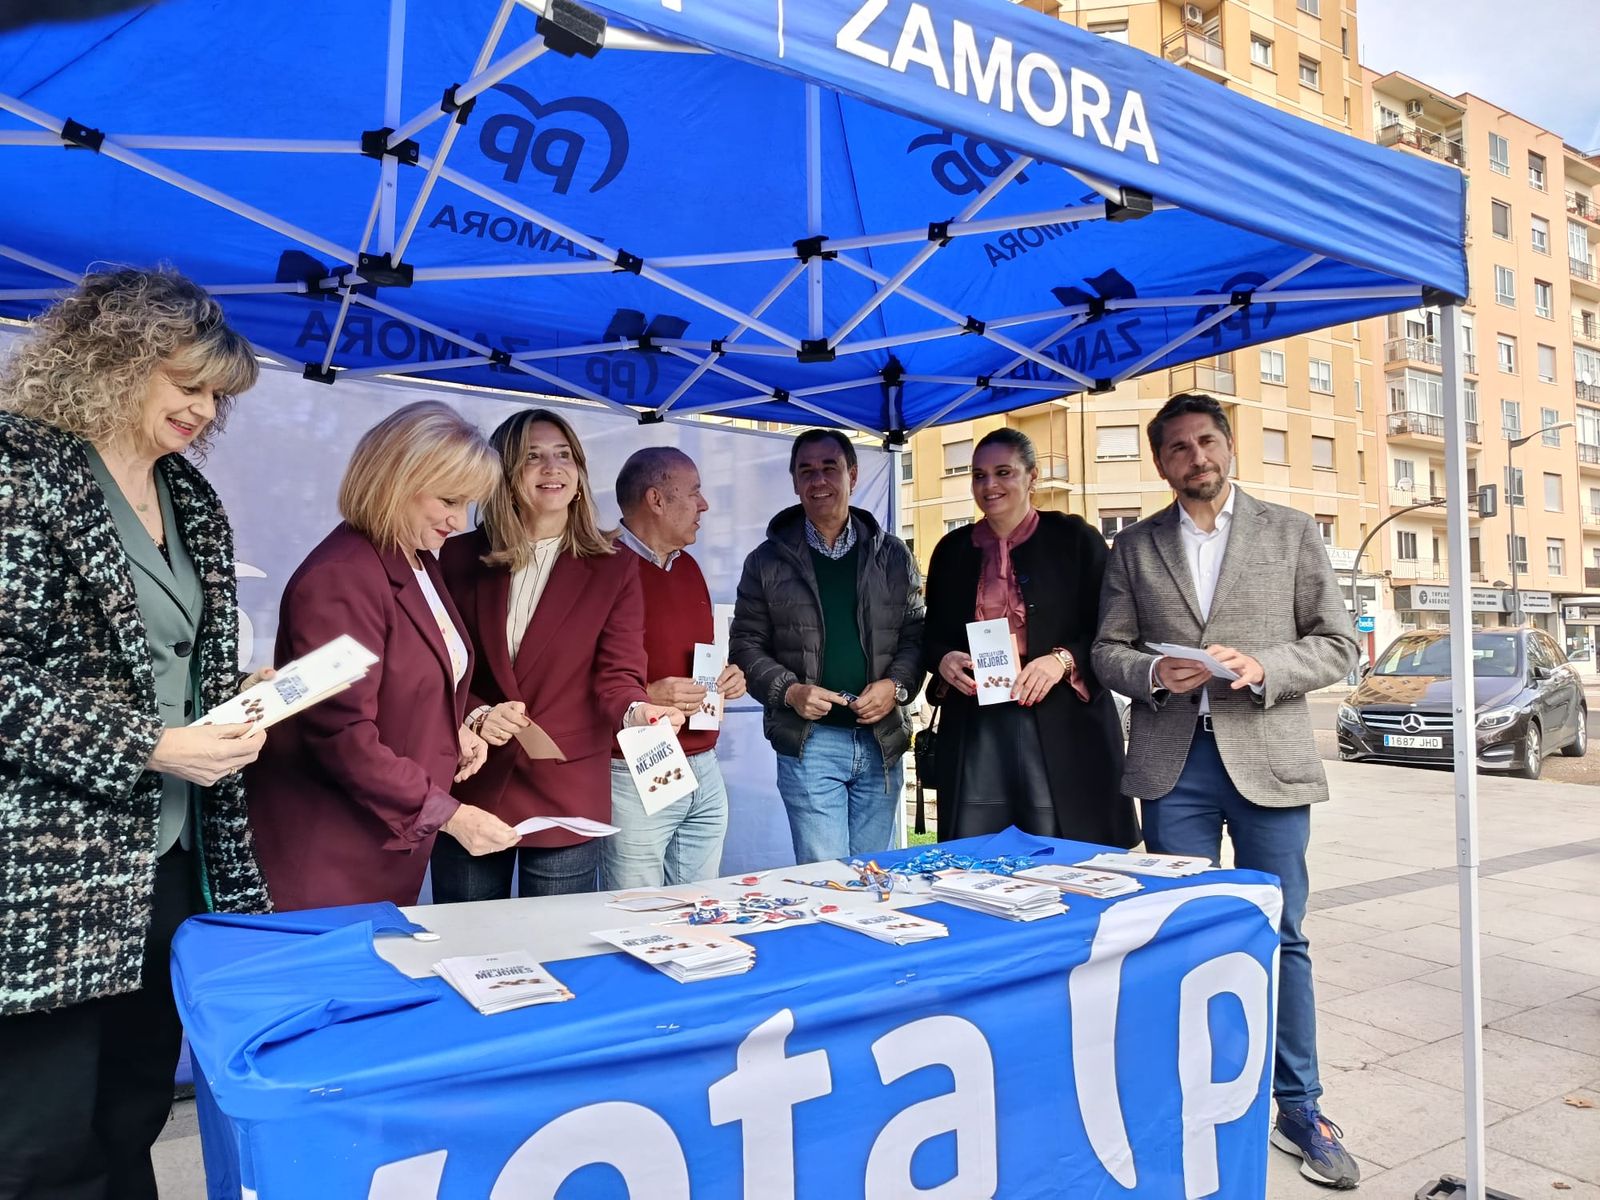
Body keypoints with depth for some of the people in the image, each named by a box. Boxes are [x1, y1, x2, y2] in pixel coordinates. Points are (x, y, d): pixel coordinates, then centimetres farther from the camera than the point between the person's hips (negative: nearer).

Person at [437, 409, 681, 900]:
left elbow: (617, 675, -7)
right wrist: (475, 715, -15)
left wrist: (637, 711, -30)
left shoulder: (613, 569, 0)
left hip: (566, 798, -1)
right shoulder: (461, 556, 2)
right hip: (470, 792, 2)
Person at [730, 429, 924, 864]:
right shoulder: (768, 560, 3)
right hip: (809, 741, -2)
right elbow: (746, 644, 3)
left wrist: (896, 685, -10)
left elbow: (916, 633, 8)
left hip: (882, 738, 3)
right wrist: (789, 691, -13)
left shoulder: (892, 555, 8)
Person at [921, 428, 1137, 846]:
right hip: (974, 730, 3)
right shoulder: (952, 549, 14)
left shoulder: (1074, 538, 3)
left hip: (1061, 727, -3)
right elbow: (932, 635, 18)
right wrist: (944, 660, -4)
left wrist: (1062, 660, -16)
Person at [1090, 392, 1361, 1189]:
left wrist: (1263, 667, -14)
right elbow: (1107, 650, 8)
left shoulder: (1290, 533, 5)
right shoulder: (1133, 548, 9)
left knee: (1282, 938, 6)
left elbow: (1337, 643, 3)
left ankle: (1299, 1108, 22)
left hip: (1268, 757, -1)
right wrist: (1154, 673, -12)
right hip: (1173, 763, 1)